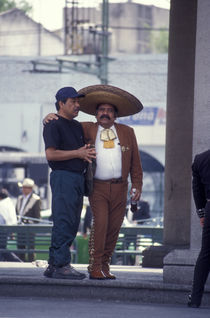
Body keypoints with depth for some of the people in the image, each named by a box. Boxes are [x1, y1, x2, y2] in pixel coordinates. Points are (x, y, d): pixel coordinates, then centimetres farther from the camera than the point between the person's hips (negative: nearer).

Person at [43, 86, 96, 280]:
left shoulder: (77, 126, 21)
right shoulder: (53, 126, -5)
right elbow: (51, 154, -15)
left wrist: (87, 154, 5)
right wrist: (78, 153, -14)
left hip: (78, 178, 9)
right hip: (63, 177, -9)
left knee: (71, 225, 8)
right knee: (64, 222, -11)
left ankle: (53, 265, 12)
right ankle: (61, 265, -11)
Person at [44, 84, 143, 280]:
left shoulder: (127, 133, 12)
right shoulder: (87, 130, 7)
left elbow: (135, 162, 14)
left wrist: (137, 185, 7)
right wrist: (50, 118, -9)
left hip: (119, 188, 2)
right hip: (97, 188, -2)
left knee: (113, 228, 2)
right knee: (100, 223, -17)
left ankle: (105, 266, 13)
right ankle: (95, 268, -14)